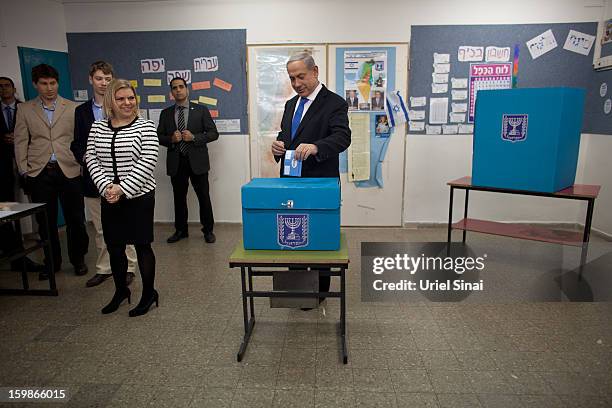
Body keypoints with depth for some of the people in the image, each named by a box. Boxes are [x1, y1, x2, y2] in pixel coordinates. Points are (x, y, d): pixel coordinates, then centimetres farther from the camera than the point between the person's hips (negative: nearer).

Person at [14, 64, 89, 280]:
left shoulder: (73, 108, 6)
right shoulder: (25, 109, 10)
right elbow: (20, 141, 8)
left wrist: (81, 164, -3)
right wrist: (24, 170, 1)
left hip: (69, 171, -1)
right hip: (40, 173, 1)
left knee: (75, 219, 4)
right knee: (45, 221, 8)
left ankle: (78, 259, 22)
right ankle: (51, 262, 24)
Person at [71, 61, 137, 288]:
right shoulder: (81, 111, 11)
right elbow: (77, 144, 11)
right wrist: (84, 157, -9)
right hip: (93, 177, 4)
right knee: (100, 229, 13)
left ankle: (128, 267, 15)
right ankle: (103, 268, 25)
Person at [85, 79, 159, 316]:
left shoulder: (145, 127, -5)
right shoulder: (97, 128, 8)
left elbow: (147, 162, -13)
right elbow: (91, 159, 4)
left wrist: (122, 188, -17)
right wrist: (106, 187, -11)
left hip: (139, 196, -4)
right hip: (109, 198, 4)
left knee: (142, 245, 3)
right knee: (114, 247, 12)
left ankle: (149, 294, 18)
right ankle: (120, 290, 33)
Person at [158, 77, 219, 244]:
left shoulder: (201, 110, 3)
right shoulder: (166, 113, 10)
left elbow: (213, 133, -2)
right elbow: (159, 137, 9)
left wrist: (194, 137, -15)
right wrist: (171, 139, -12)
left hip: (197, 161, -2)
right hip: (176, 162, 3)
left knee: (204, 197, 2)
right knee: (179, 197, 11)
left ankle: (208, 230, 16)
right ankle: (180, 230, 24)